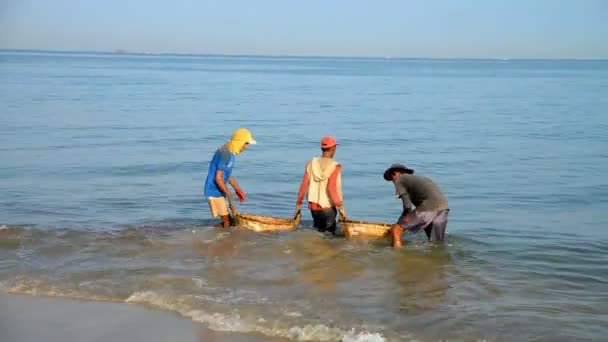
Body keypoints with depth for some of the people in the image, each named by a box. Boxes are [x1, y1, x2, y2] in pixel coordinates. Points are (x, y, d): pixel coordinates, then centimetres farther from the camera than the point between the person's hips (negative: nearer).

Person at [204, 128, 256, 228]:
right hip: (214, 191, -10)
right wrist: (228, 193, -15)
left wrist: (237, 189, 18)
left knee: (228, 220, 13)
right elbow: (218, 178, -25)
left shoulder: (230, 153, 8)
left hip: (219, 191, 10)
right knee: (226, 221, -8)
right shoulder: (225, 154, -23)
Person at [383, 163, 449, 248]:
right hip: (444, 206, 7)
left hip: (429, 207, -7)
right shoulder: (420, 178, 35)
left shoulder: (399, 180, 14)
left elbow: (407, 206, 4)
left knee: (395, 229, -2)